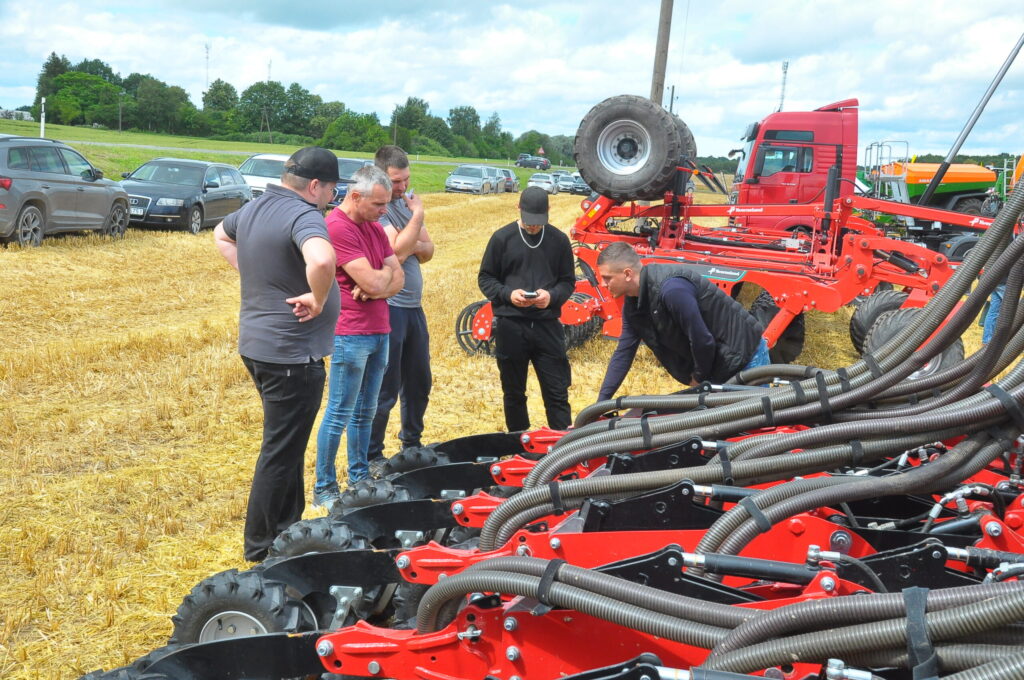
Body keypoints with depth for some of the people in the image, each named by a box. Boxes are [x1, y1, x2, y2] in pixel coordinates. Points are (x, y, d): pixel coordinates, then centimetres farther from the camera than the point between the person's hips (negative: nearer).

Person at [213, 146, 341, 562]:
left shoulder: (254, 208, 9)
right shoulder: (303, 216, -20)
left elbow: (222, 235, 30)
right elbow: (321, 260, -41)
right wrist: (318, 301, -23)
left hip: (257, 345, 10)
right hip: (293, 354, -10)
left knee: (285, 444, 22)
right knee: (282, 452, 3)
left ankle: (287, 527, 34)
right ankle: (262, 547, 14)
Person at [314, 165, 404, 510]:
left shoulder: (375, 227, 13)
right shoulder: (337, 227, -16)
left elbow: (398, 278, 8)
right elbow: (373, 281, -21)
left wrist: (376, 287, -12)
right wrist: (385, 273, 1)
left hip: (379, 332, 8)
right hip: (350, 334, -8)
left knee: (365, 412, 15)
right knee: (339, 414, -2)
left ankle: (359, 478, 26)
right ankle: (323, 489, 7)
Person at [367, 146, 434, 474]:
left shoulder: (407, 201, 11)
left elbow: (427, 251, 10)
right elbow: (397, 250, -25)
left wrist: (413, 245, -12)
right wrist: (417, 215, -13)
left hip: (414, 307, 8)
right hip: (389, 308, -8)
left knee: (419, 383, 19)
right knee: (385, 391, -1)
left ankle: (412, 444, 37)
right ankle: (372, 458, 12)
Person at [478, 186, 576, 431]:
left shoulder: (558, 240, 5)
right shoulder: (502, 238, 1)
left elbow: (568, 281, 10)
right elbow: (485, 278, 5)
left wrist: (552, 296, -12)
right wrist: (507, 294, -13)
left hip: (547, 325, 0)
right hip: (510, 325, 0)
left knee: (557, 391, 1)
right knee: (514, 392, 11)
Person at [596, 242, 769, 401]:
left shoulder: (671, 289, -32)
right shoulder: (632, 304, -1)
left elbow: (703, 340, -28)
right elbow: (623, 352, 6)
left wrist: (699, 377, -10)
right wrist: (602, 402, 4)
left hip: (746, 359, -9)